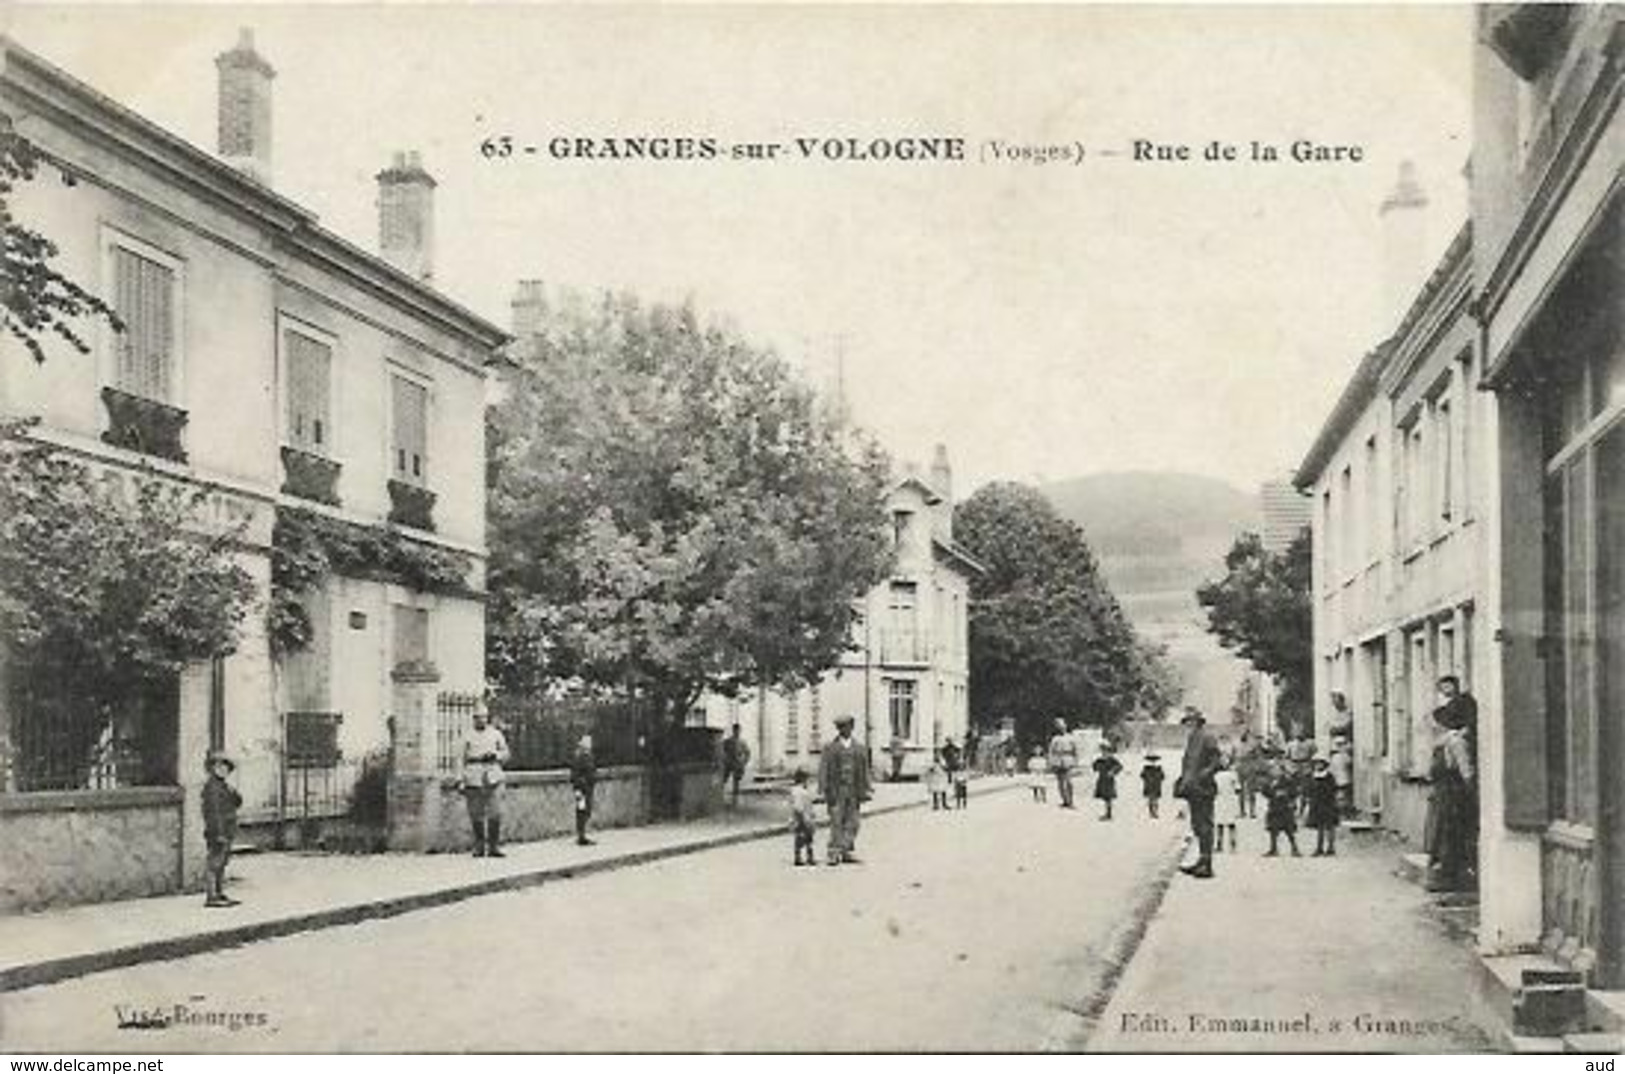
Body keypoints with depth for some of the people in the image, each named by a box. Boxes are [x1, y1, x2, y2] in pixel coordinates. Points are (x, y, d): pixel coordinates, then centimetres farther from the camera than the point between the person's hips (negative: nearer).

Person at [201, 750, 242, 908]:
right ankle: (210, 897, -6)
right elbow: (213, 812, -19)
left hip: (227, 833, 10)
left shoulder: (224, 786, 15)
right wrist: (219, 833, -23)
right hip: (217, 832, -10)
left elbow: (238, 803, 16)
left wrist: (233, 793, -4)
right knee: (215, 864, -7)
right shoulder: (211, 787, -13)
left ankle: (220, 894, 20)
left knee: (222, 864, 14)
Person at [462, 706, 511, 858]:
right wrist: (463, 781, 10)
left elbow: (505, 754, 13)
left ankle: (494, 847, -6)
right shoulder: (469, 737, 14)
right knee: (476, 815, -1)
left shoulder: (496, 734, 13)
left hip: (492, 777, -1)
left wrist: (494, 754, -8)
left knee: (495, 814, -9)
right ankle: (479, 847, 6)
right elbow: (464, 759, 16)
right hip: (473, 779, 1)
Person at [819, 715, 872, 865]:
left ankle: (847, 852, 5)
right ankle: (834, 853, -4)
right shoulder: (830, 749, 4)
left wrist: (866, 790, 6)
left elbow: (865, 772, 14)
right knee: (836, 822, -7)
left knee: (852, 823, 0)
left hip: (853, 792, 3)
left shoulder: (860, 750, 13)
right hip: (836, 791, -3)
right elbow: (823, 770, 0)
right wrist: (823, 790, -8)